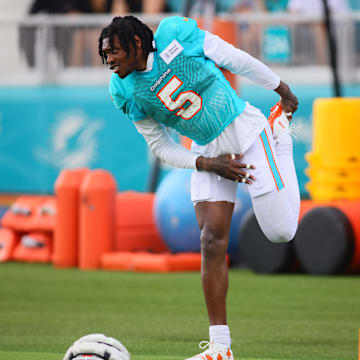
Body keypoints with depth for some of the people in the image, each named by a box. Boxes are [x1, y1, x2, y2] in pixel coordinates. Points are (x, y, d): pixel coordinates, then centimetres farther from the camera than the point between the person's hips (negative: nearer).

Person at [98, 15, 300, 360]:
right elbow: (161, 148, 1)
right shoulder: (126, 92, -6)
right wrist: (208, 164, -13)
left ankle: (281, 137, 25)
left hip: (246, 131, -3)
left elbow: (235, 59, -8)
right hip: (207, 152, 3)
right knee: (211, 241, -9)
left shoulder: (175, 34, -19)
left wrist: (281, 90, 2)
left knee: (280, 232, -2)